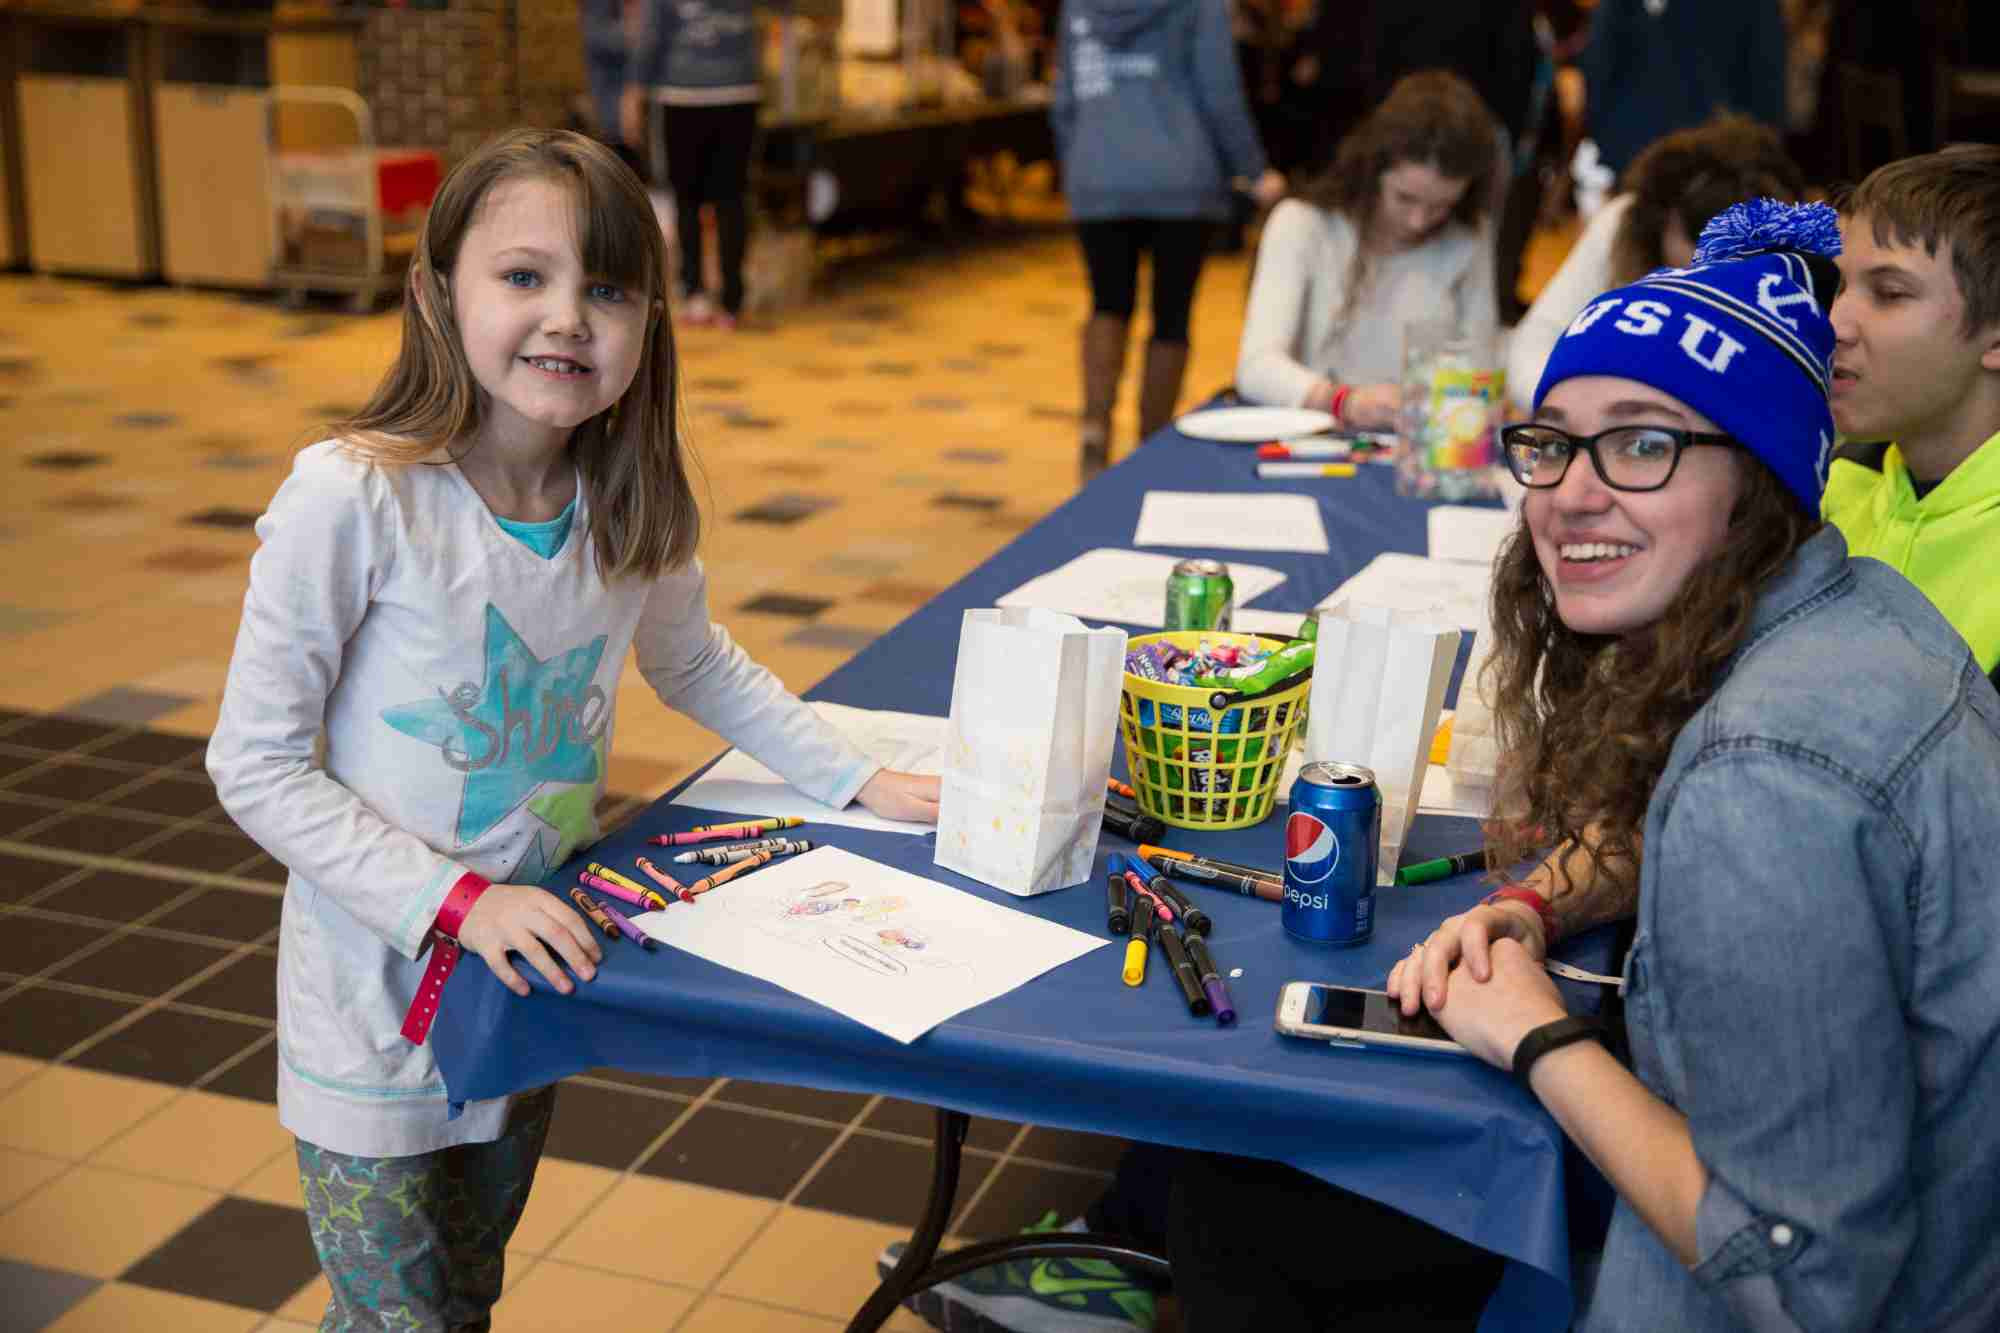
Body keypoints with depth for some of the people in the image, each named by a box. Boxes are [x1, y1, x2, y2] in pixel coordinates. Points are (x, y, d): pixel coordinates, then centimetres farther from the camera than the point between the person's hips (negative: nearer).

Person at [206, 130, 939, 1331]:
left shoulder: (633, 507, -7)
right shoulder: (353, 499, -23)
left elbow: (694, 665, 13)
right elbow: (256, 764, -18)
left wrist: (856, 776, 5)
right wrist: (453, 901, -25)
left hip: (535, 968, 5)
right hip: (382, 990, -5)